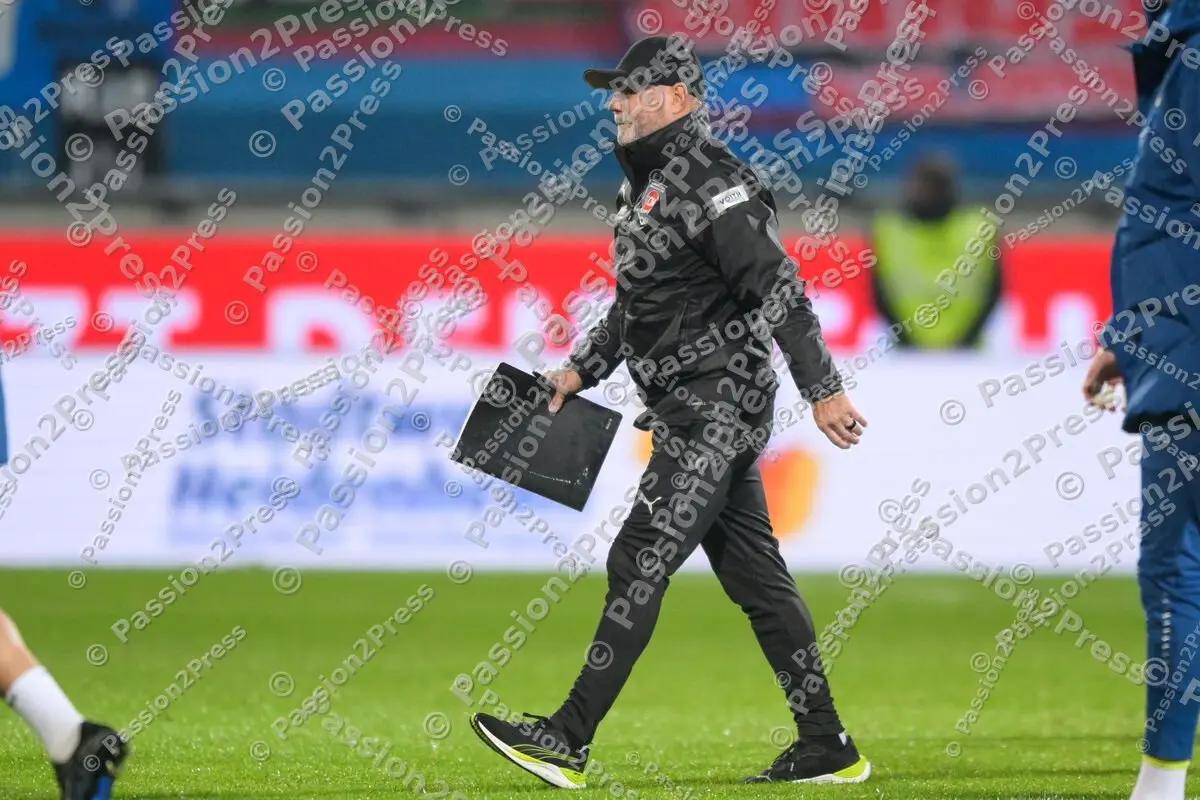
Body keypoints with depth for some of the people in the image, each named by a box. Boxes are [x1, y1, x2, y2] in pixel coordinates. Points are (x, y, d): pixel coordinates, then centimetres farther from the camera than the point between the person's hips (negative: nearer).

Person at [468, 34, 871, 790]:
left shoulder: (708, 183, -15)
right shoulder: (646, 183, 16)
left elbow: (780, 289, -20)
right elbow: (635, 303, 27)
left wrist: (823, 390, -23)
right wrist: (582, 370, 19)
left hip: (717, 406, -10)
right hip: (696, 412, 10)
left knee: (640, 563, -12)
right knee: (755, 577, 10)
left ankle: (571, 741, -13)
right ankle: (827, 749, 13)